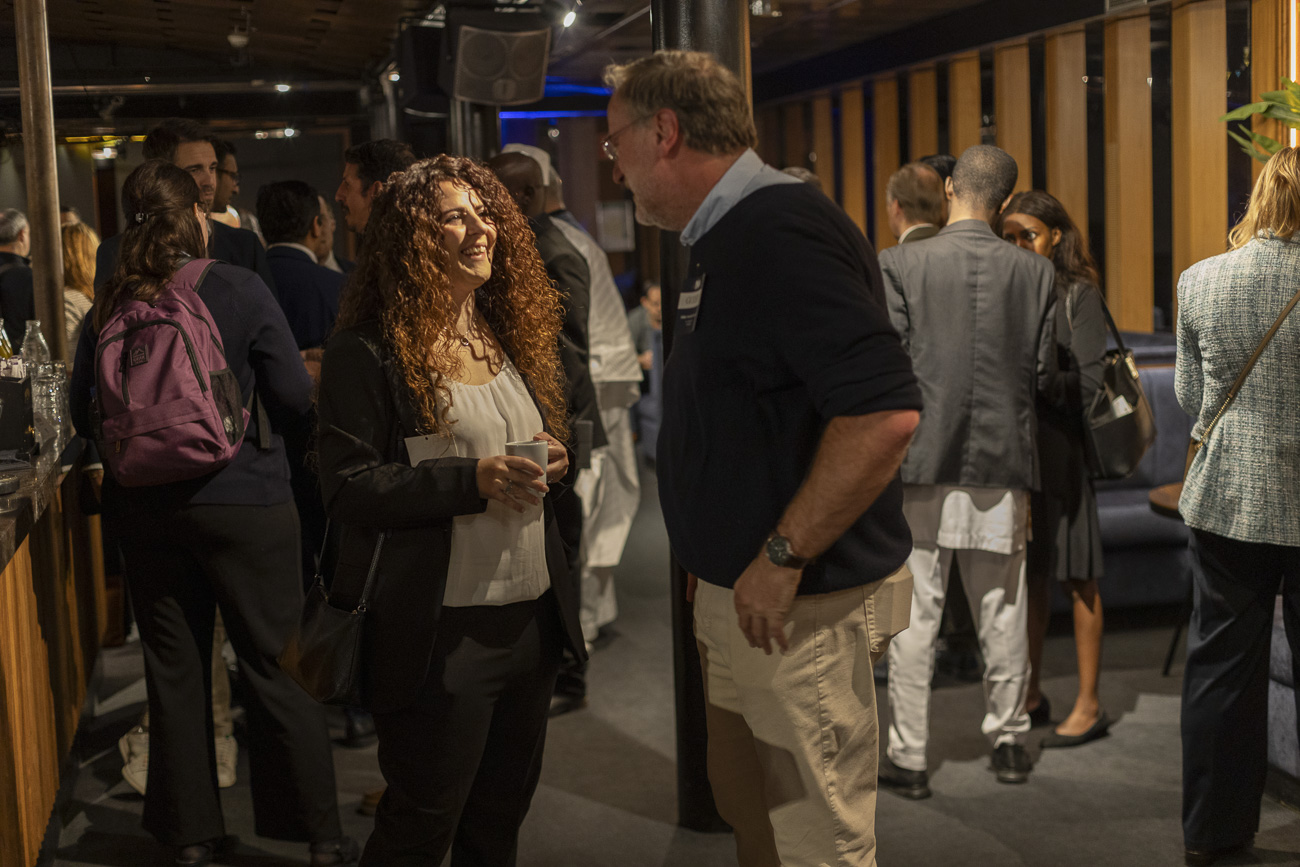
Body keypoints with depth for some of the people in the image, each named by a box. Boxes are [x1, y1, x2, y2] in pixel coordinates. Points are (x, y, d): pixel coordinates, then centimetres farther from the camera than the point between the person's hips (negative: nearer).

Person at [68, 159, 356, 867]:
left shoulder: (109, 307, 0)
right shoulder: (239, 290, -10)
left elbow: (84, 416, 7)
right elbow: (296, 396, -7)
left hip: (144, 510, 3)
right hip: (243, 503, -3)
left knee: (174, 670, 13)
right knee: (274, 666, 5)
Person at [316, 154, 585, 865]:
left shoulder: (515, 339, 12)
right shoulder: (368, 353, -10)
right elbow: (348, 487, -15)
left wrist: (554, 467, -3)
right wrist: (474, 479, -24)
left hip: (532, 614, 7)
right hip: (439, 631, -7)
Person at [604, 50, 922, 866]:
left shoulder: (782, 233, -20)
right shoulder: (731, 239, 13)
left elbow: (885, 411, -29)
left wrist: (782, 558, -24)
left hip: (800, 607, -10)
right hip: (735, 596, 10)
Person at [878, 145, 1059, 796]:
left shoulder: (899, 265, -8)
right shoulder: (1036, 273, 0)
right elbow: (1043, 373, 3)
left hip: (922, 461, -2)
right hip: (1003, 463, 3)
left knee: (914, 615, 4)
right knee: (1002, 612, 14)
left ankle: (909, 755, 10)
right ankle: (1008, 740, 26)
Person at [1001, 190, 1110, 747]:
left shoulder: (1079, 295, -4)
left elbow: (1089, 382, -10)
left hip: (1060, 445, -5)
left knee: (1075, 576, 0)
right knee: (1026, 574, 10)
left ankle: (1089, 705, 8)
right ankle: (1030, 696, 20)